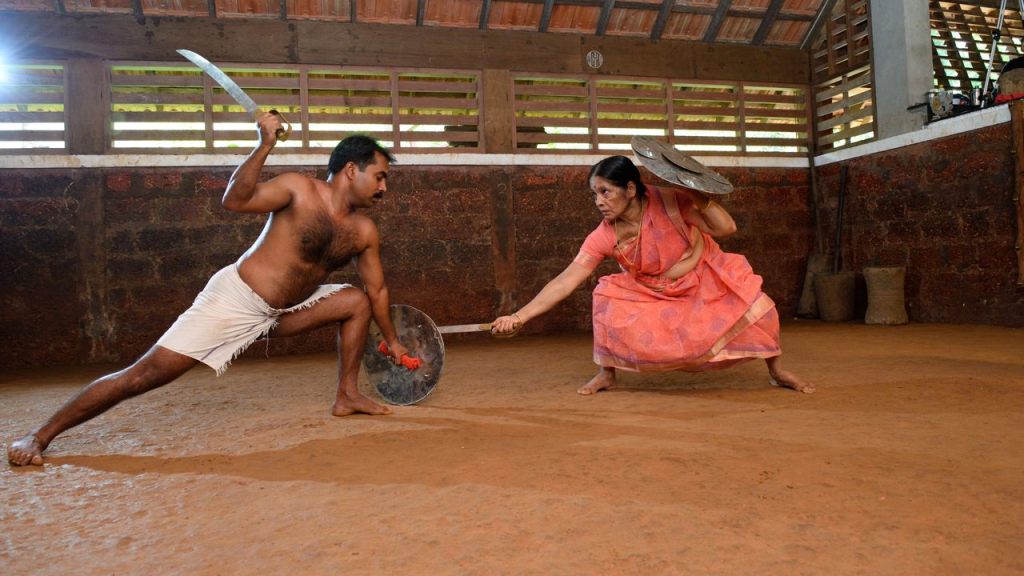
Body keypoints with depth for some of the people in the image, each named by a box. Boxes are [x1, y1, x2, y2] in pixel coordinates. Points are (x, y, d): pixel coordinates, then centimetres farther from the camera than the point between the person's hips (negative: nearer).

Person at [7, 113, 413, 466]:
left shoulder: (364, 231, 3)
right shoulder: (300, 190, -11)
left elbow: (377, 289, 13)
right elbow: (234, 201, -25)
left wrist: (391, 340, 19)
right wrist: (265, 146, -29)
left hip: (281, 313, 7)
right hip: (235, 299, -6)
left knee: (357, 301, 3)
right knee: (146, 375, -11)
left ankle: (347, 396, 10)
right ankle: (40, 435, 3)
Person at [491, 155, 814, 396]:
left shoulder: (669, 202, -25)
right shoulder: (604, 237, -22)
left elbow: (726, 228, -23)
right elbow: (565, 281, -26)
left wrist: (697, 195, -36)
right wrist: (520, 316, -32)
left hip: (705, 278, 0)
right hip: (653, 295, 1)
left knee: (752, 303, -19)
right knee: (608, 295, -24)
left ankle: (777, 370, 11)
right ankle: (606, 374, -4)